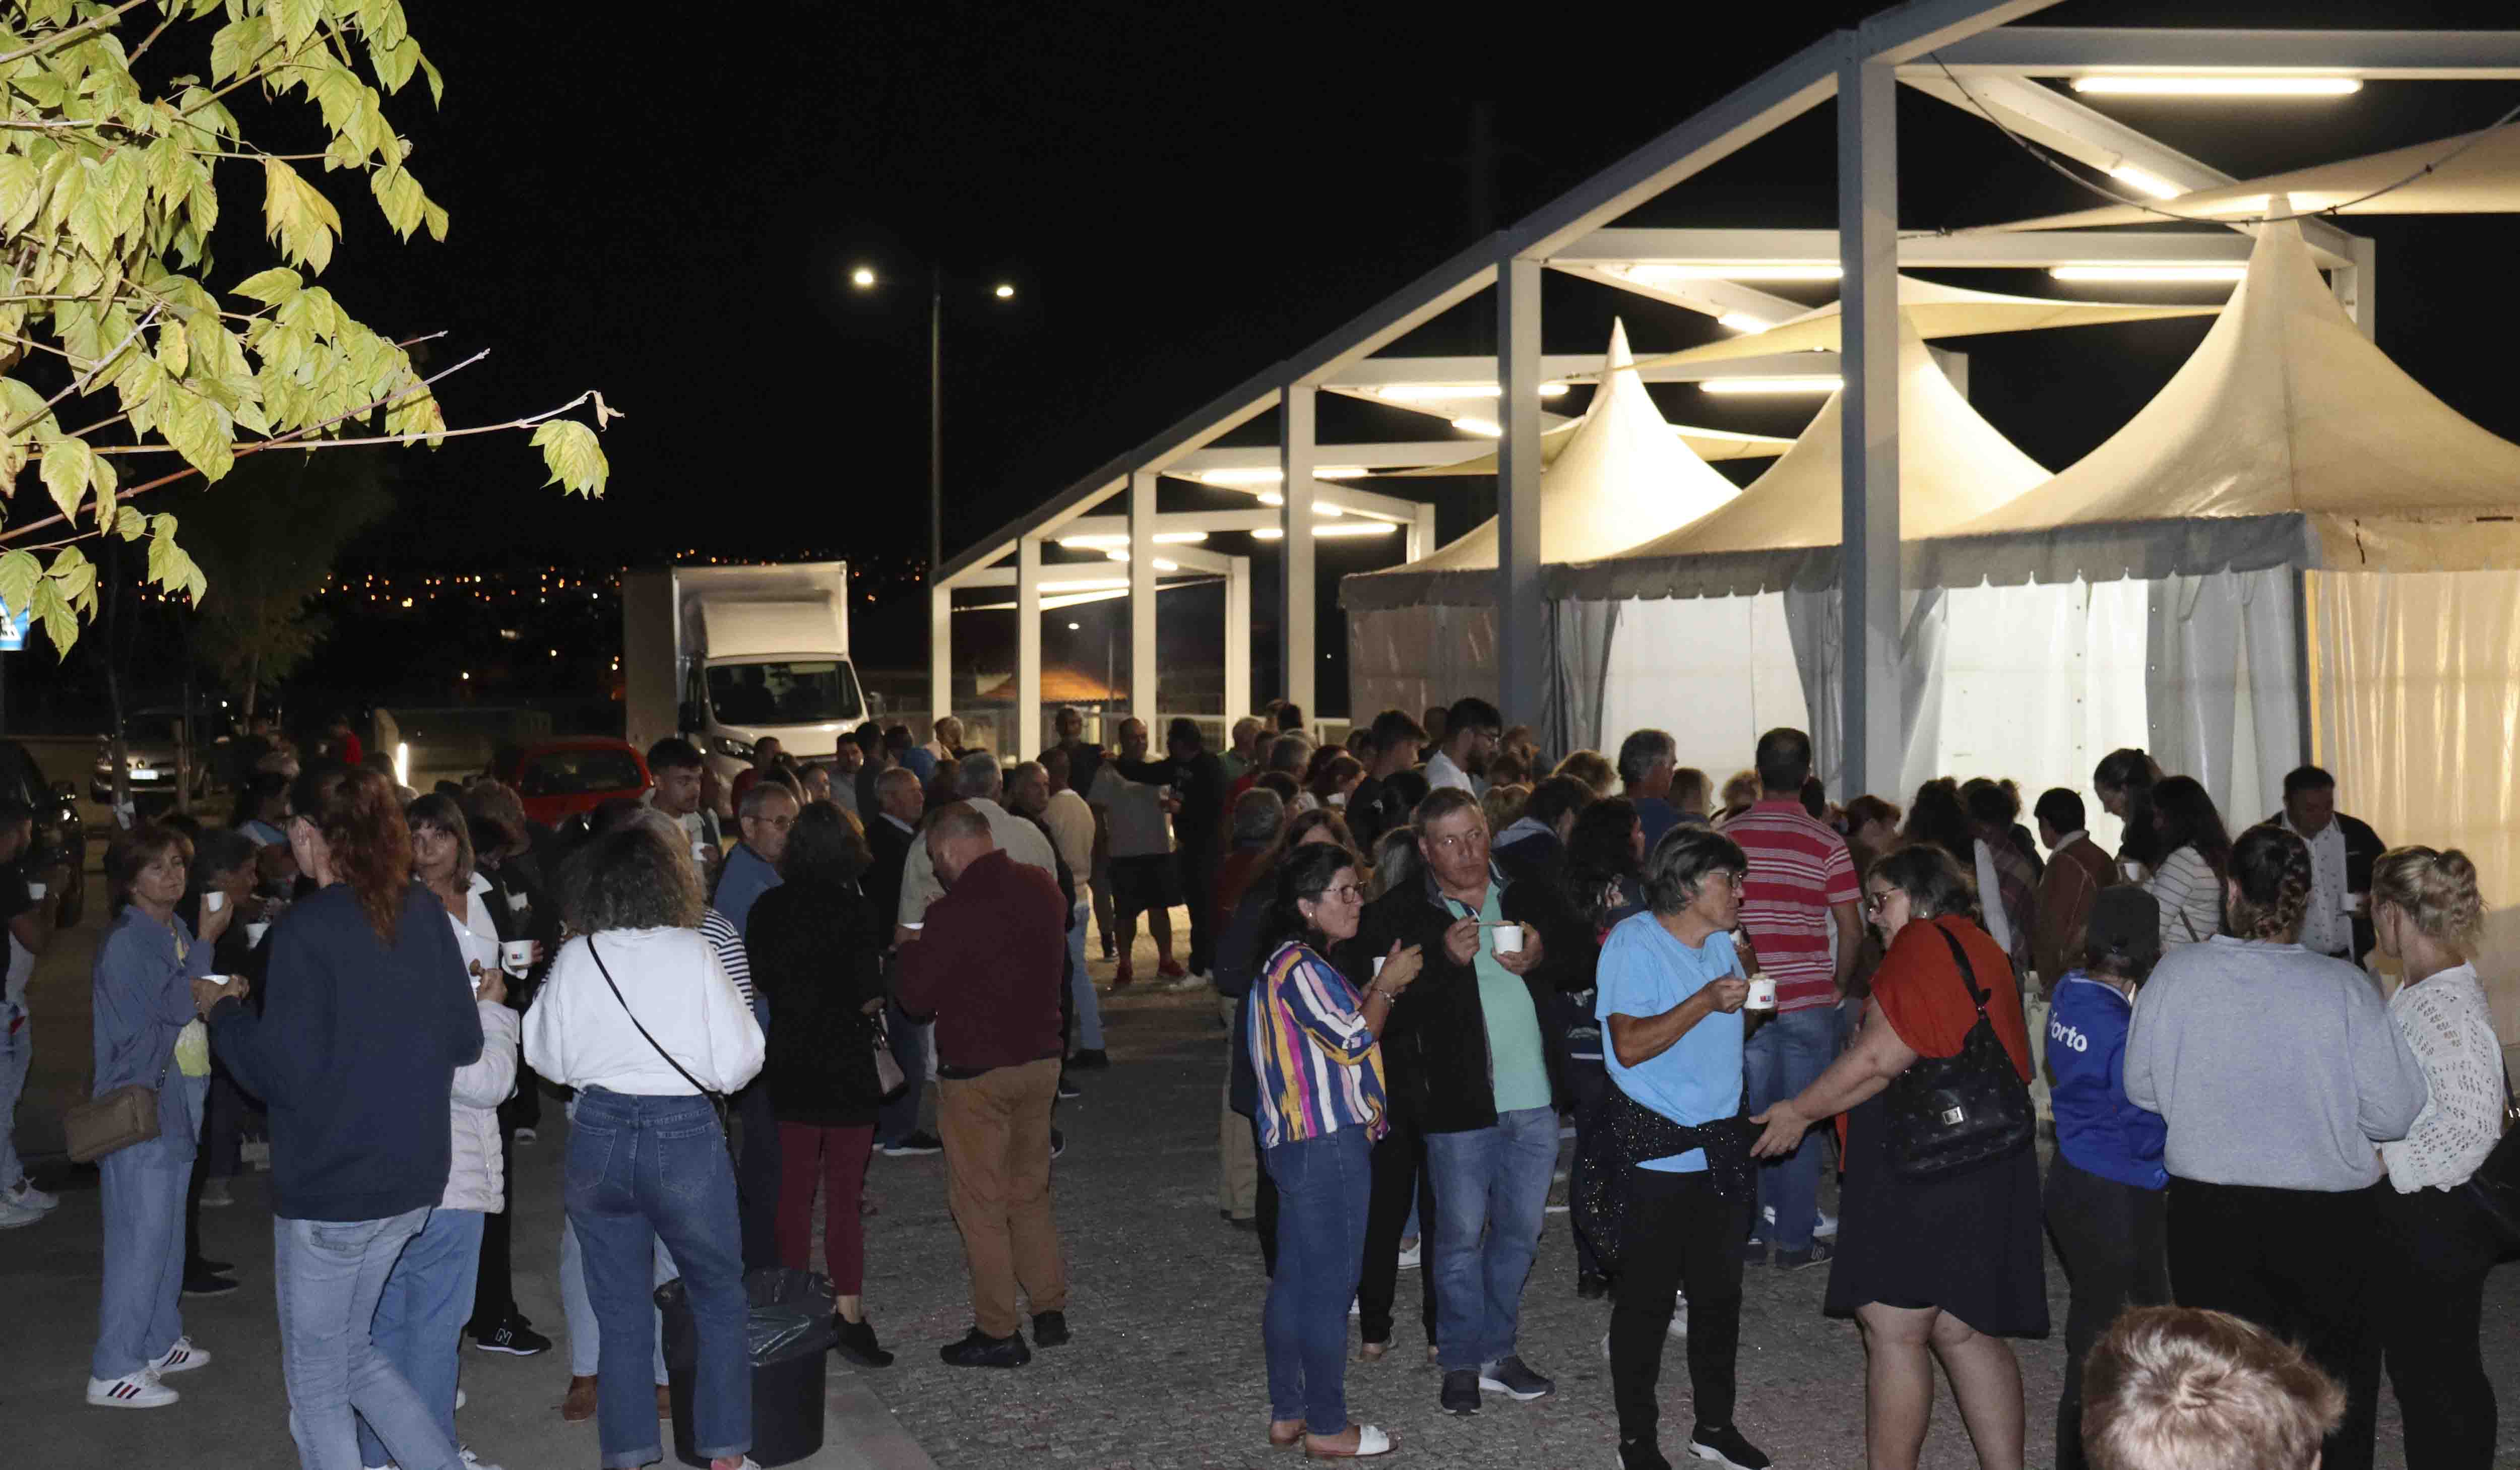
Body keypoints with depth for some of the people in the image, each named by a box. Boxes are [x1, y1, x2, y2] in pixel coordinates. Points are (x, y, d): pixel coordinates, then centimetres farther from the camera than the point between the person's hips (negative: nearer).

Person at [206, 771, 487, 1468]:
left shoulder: (304, 930, -17)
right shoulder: (426, 914, 1)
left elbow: (283, 1073, -18)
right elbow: (464, 1043, 6)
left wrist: (224, 1011, -2)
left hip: (328, 1188, -7)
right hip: (416, 1178, 7)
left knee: (317, 1381, 9)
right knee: (354, 1352, 22)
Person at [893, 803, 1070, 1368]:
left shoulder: (955, 912, -20)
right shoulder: (1043, 888, 1)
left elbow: (917, 997, -11)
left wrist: (913, 950, 6)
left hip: (977, 1071, -7)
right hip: (1041, 1058, 7)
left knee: (980, 1201, 4)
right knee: (1030, 1190, 19)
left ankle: (998, 1332, 9)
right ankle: (1050, 1310, 24)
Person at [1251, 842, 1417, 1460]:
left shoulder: (1292, 963, 15)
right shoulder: (1298, 967, -17)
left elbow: (1341, 1027, 18)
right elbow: (1354, 1041, -15)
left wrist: (1378, 986, 8)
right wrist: (1388, 986, -2)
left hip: (1299, 1145, 11)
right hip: (1327, 1146, -11)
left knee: (1295, 1280, 14)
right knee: (1331, 1285, -3)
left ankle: (1287, 1414, 22)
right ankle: (1327, 1428, 5)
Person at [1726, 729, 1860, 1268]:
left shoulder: (1728, 835, -1)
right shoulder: (1826, 843, -5)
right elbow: (1851, 930, -5)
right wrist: (1838, 985, 11)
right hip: (1809, 1000, -1)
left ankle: (1750, 1234, 14)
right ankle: (1795, 1240, 9)